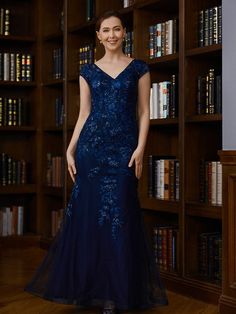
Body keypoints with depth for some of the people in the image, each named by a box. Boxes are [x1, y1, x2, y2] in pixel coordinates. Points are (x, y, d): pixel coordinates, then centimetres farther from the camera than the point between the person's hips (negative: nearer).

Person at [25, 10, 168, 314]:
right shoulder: (88, 70, 11)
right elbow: (84, 113, 10)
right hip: (92, 146, 2)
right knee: (88, 213, 2)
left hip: (124, 148, -2)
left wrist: (140, 147, -9)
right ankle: (89, 285, 16)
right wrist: (70, 150, 2)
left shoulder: (138, 68, 6)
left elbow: (144, 112, 3)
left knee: (119, 216, -2)